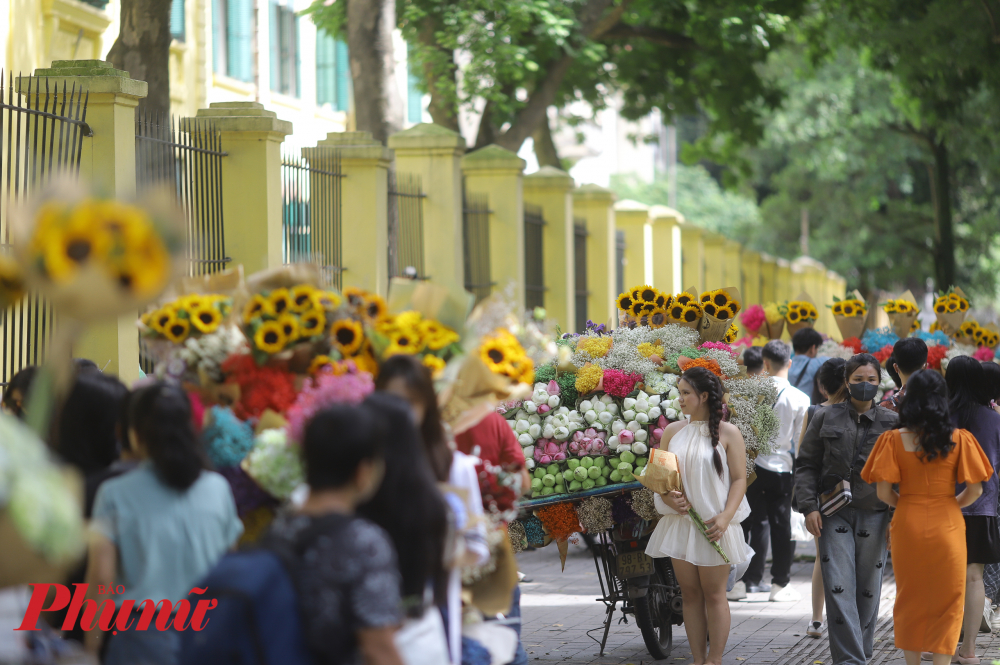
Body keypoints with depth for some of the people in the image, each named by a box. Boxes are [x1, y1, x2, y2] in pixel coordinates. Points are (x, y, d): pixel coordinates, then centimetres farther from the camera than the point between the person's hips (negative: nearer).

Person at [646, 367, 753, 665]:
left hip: (713, 525, -4)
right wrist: (668, 497, -9)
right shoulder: (672, 431, 10)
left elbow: (739, 479, -5)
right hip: (680, 522, 4)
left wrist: (726, 516, -18)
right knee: (690, 593, 6)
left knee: (714, 594, 0)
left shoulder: (727, 433, -3)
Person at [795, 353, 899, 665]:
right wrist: (809, 506, -4)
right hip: (835, 513, -1)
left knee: (868, 590, 6)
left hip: (874, 514, 1)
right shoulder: (825, 418, 6)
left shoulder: (891, 422, 6)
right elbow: (805, 465, 7)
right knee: (839, 588, -10)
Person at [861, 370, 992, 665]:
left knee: (910, 599, 14)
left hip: (907, 526, 1)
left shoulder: (895, 440, -6)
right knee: (947, 601, 8)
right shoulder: (959, 439, -6)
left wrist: (905, 505, 10)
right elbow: (975, 489, -7)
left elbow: (884, 492, -9)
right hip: (947, 527, -1)